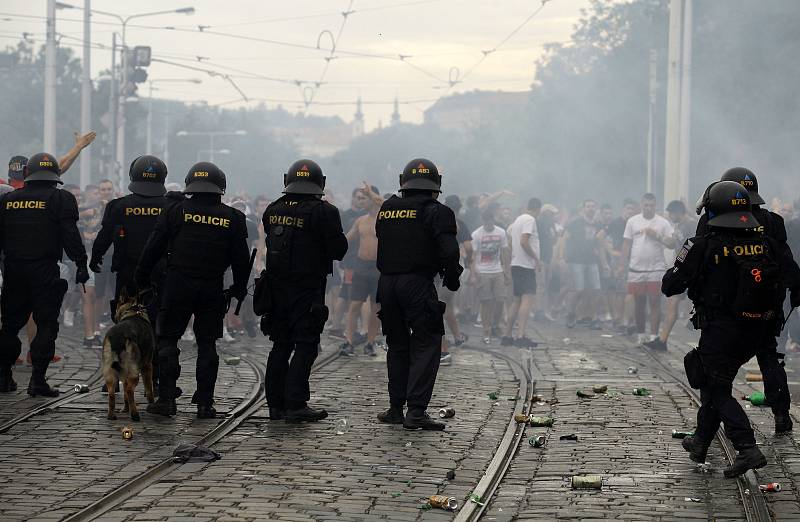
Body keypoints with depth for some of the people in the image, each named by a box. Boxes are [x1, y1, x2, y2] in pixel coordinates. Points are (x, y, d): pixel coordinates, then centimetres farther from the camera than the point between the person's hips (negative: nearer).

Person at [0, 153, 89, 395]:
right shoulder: (61, 199, -4)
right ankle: (38, 380, -6)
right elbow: (71, 236, -10)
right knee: (46, 325, 0)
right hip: (46, 272, -4)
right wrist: (81, 265, -6)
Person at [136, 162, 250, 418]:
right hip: (213, 289, 2)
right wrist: (239, 289, 19)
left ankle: (166, 399, 0)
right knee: (207, 345, 9)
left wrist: (142, 277, 10)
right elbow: (241, 258, 7)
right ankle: (205, 403, 7)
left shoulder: (175, 210, -2)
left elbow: (153, 247, -1)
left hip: (178, 285, -2)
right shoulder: (232, 218, 2)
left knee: (167, 340, 6)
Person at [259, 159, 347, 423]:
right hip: (307, 289, -6)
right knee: (306, 346, -2)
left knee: (281, 344, 14)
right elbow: (339, 250, -9)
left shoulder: (273, 210, 4)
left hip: (277, 286, 6)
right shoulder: (323, 211, -13)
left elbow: (271, 241, 12)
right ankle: (295, 405, -9)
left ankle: (276, 403, 15)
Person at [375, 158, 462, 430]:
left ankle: (396, 408, 20)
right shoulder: (436, 212, -4)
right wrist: (452, 278, 1)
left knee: (397, 346, 17)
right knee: (426, 346, -1)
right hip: (417, 284, -5)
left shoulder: (386, 209, 12)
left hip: (386, 283, 5)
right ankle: (415, 411, -11)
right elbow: (448, 251, -13)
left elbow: (383, 244, 13)